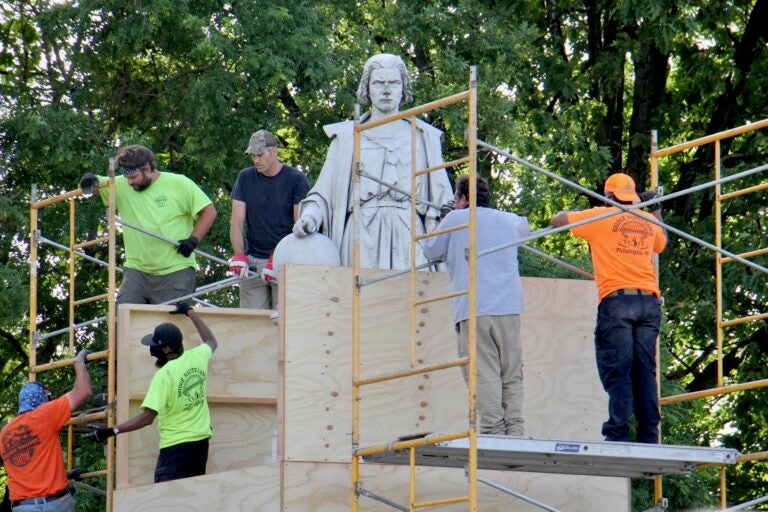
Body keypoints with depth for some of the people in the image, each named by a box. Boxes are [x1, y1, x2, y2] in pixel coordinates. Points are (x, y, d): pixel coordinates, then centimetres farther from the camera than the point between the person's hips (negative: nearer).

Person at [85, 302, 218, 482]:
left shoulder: (164, 375, -18)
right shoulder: (197, 358, 2)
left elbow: (147, 417, -21)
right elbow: (212, 341, 28)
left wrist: (111, 432, -19)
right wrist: (190, 312, 35)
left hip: (176, 445, -8)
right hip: (201, 440, 8)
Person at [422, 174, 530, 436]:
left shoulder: (455, 219, 4)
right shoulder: (508, 220, 18)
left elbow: (431, 251, 15)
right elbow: (525, 227, 43)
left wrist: (442, 227, 32)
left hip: (473, 310, -4)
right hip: (509, 309, 4)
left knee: (485, 375, -9)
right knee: (512, 377, 6)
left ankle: (494, 431, -18)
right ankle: (515, 431, -3)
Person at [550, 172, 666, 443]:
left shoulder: (600, 217, 4)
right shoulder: (648, 221, 16)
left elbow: (556, 221, 15)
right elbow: (661, 243, 39)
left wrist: (577, 212, 32)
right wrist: (656, 212, 49)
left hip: (617, 300, -4)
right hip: (649, 301, 4)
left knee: (617, 372, -7)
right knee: (645, 372, 5)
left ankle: (618, 434, -14)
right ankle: (649, 436, 1)